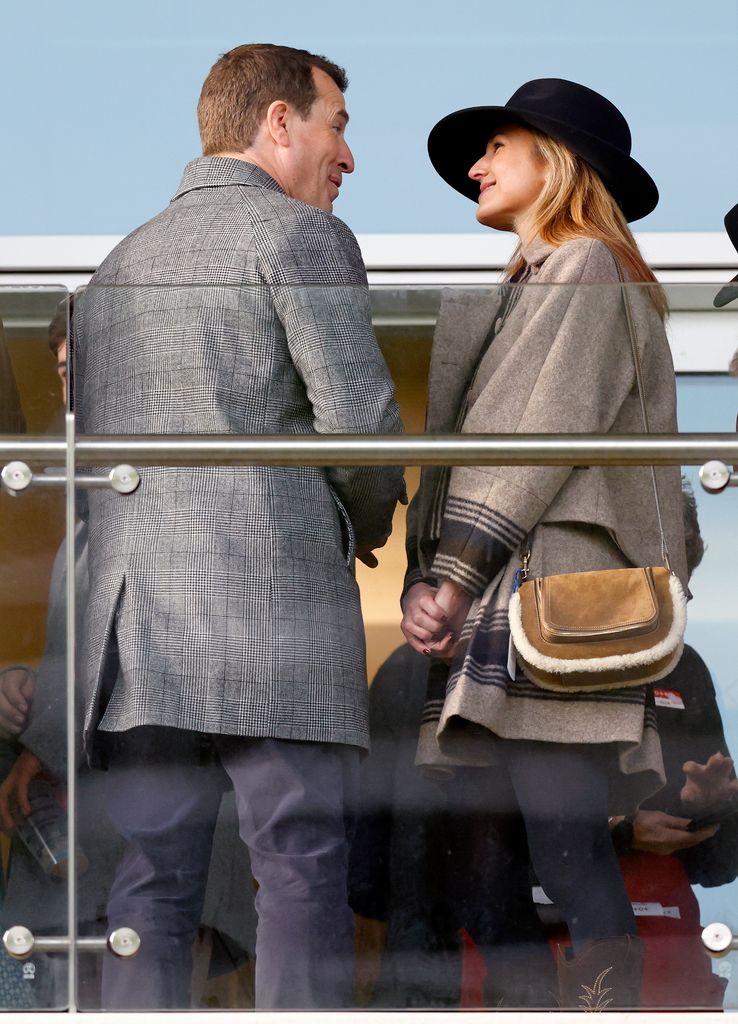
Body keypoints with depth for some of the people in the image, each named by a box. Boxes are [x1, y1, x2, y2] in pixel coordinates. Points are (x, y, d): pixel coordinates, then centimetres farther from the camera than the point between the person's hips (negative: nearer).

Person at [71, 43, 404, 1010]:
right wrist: (370, 525, 9)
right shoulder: (302, 236, -2)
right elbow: (362, 421, -9)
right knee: (303, 877, -5)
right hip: (273, 607, -6)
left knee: (152, 885, 5)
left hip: (135, 620, 6)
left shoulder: (117, 264, 21)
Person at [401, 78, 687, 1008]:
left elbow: (539, 439, -10)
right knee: (571, 857, 3)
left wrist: (455, 570, -15)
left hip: (556, 591, -9)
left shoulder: (581, 267, 0)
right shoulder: (534, 281, 27)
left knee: (568, 859, -14)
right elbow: (476, 438, 16)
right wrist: (431, 578, 4)